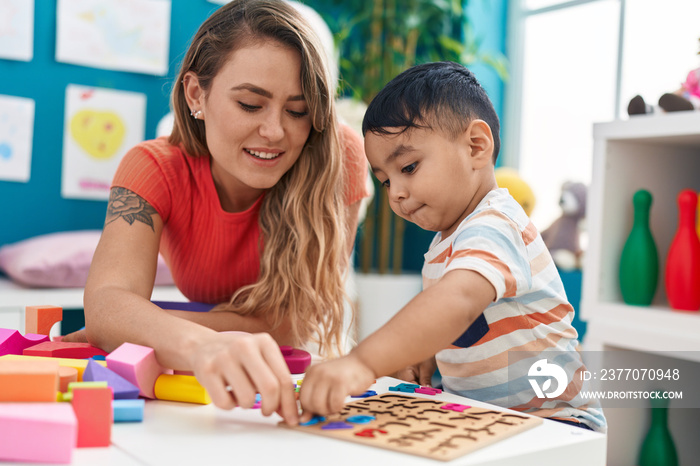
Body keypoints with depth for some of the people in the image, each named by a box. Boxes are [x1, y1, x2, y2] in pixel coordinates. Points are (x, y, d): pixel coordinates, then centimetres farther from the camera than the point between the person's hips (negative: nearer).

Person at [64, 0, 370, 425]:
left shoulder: (339, 159, -21)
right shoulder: (155, 169, -17)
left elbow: (294, 325, -22)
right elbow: (106, 303, -34)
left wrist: (134, 326, -27)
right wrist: (200, 345, -56)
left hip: (303, 394, 0)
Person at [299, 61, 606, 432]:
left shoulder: (494, 228, -22)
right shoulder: (447, 237, 10)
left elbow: (458, 300, -42)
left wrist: (364, 361, -53)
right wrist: (428, 354, 1)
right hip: (481, 415, 9)